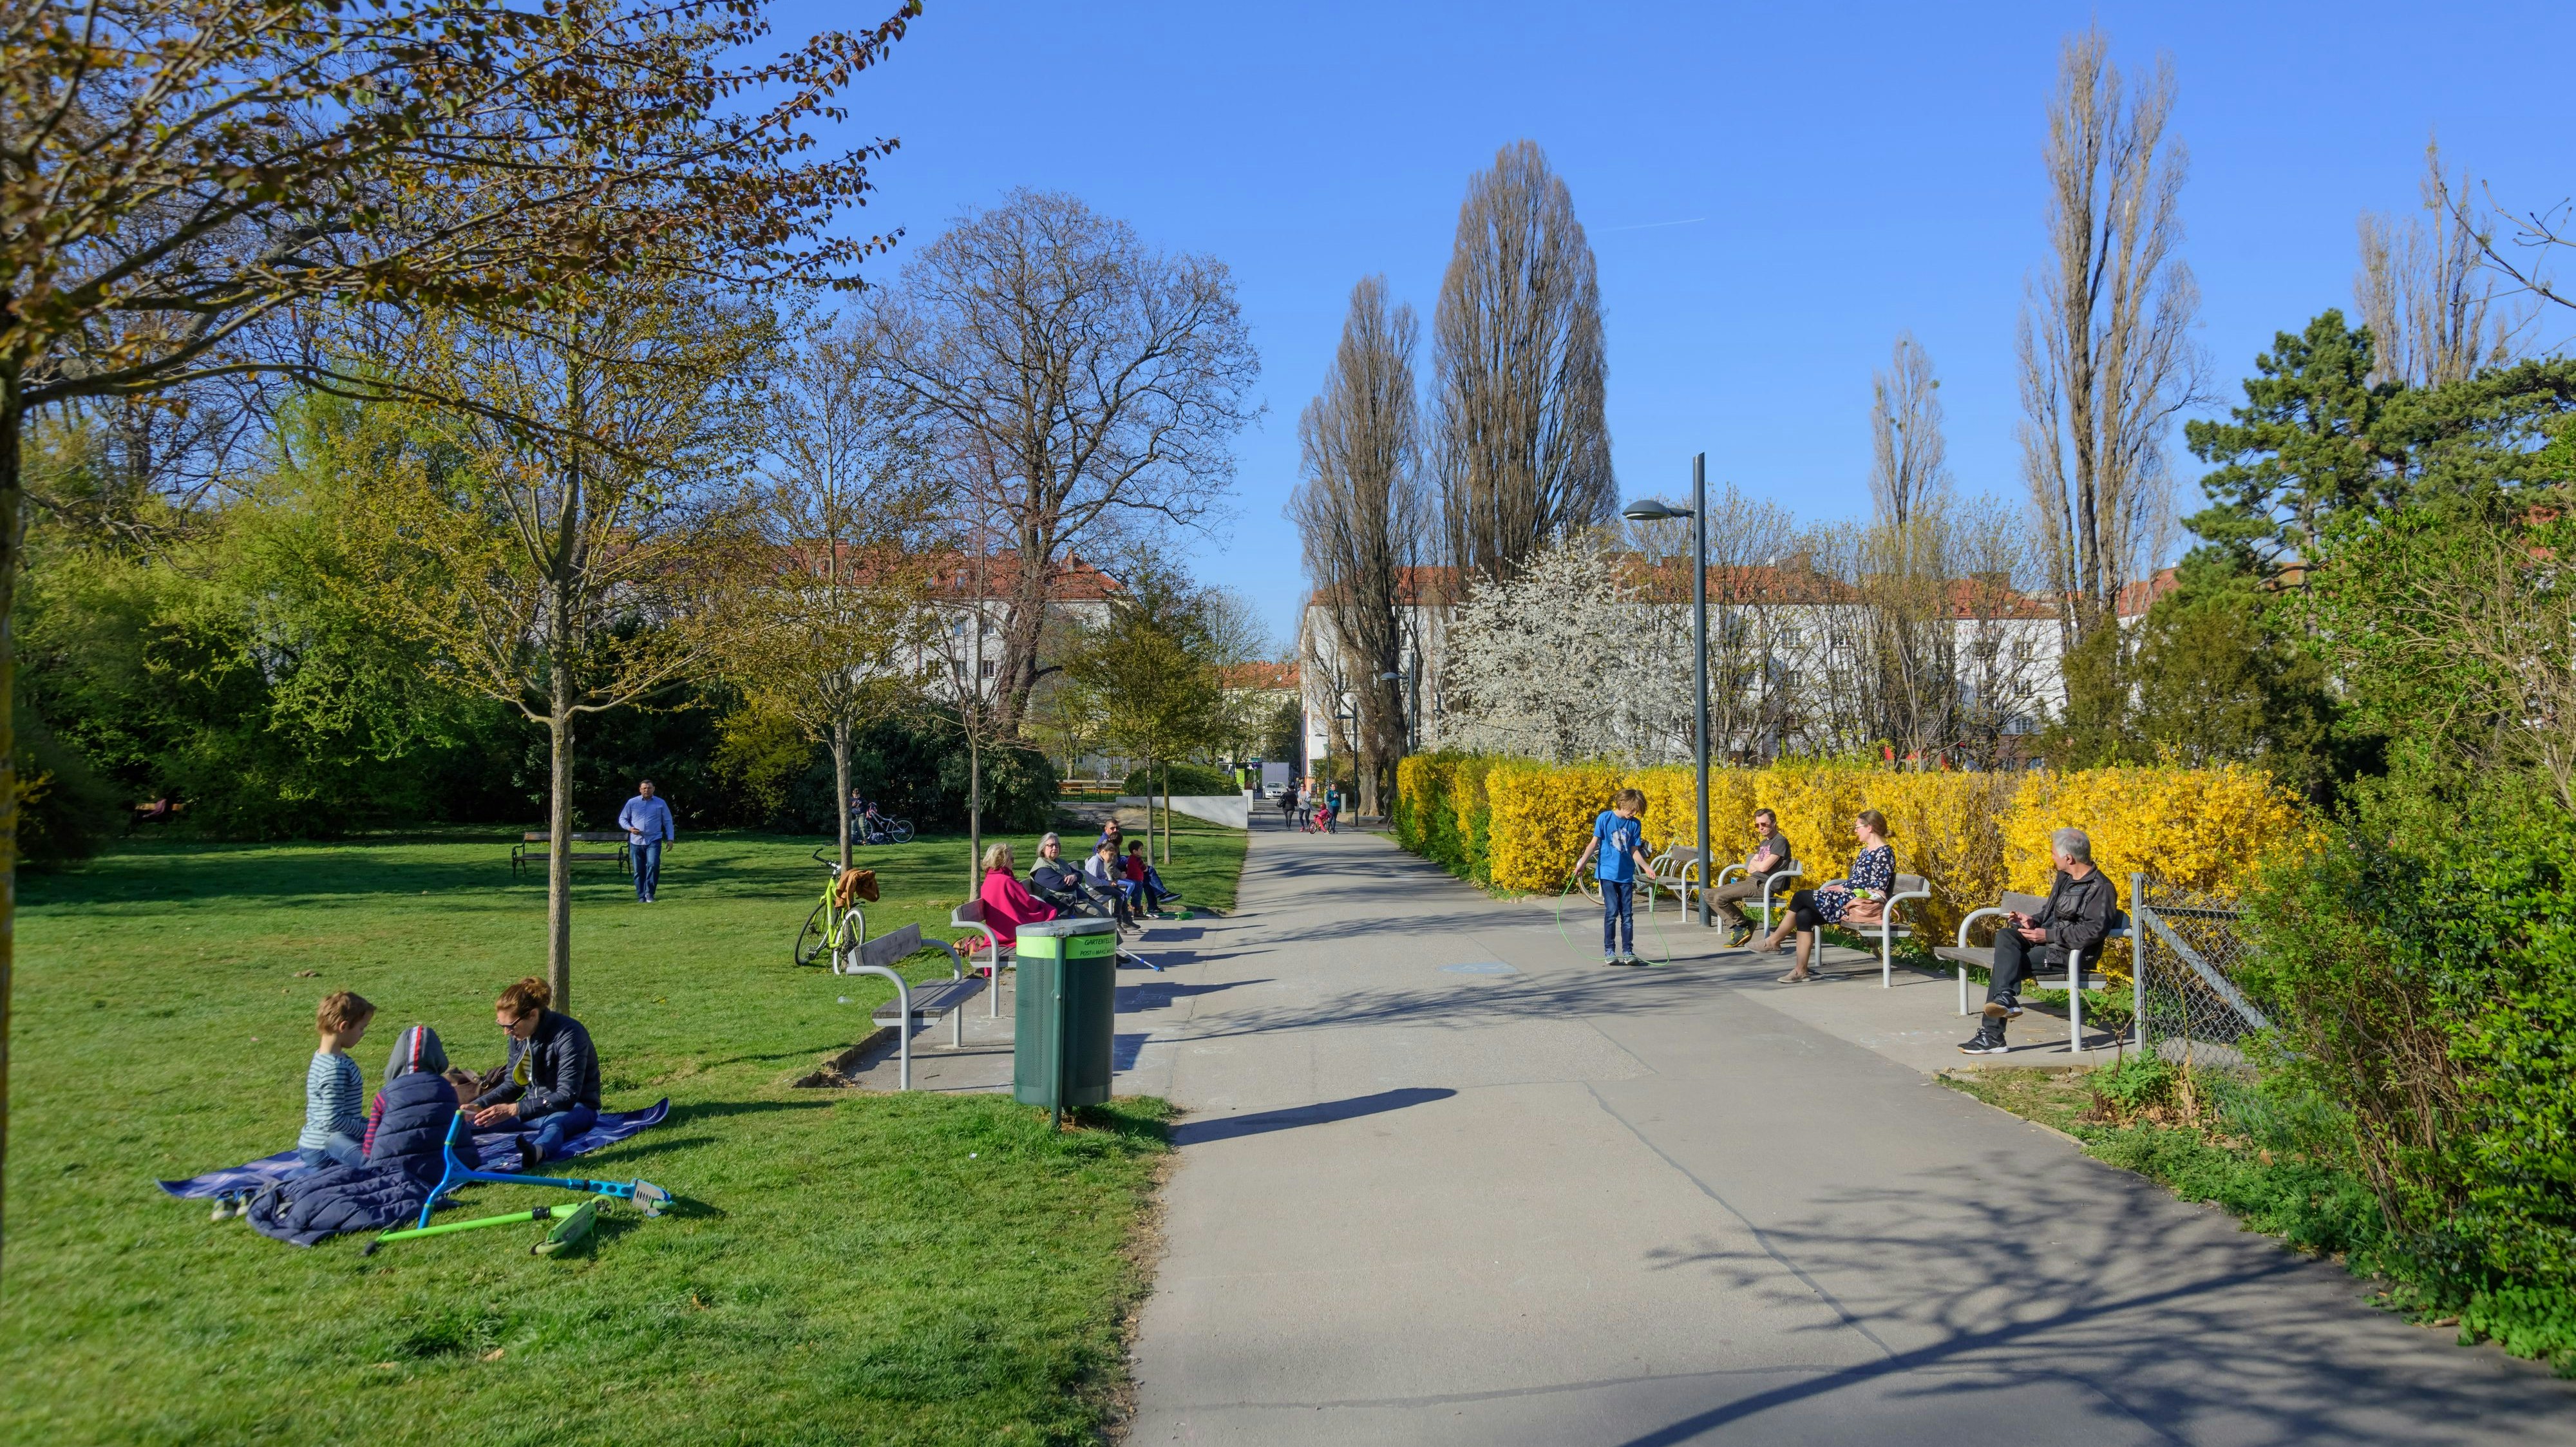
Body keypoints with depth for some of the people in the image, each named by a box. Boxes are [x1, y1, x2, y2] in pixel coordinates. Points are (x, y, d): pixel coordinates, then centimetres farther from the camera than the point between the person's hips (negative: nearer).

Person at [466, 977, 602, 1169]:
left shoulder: (568, 1035, -22)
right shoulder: (519, 1036, 1)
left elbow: (567, 1097, -28)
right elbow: (512, 1084, 11)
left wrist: (513, 1110, -34)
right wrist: (478, 1106, -7)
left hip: (575, 1107, -9)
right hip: (534, 1105, 9)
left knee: (554, 1123, -43)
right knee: (474, 1120, -9)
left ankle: (536, 1151, -73)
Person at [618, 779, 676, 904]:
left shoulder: (660, 804, 8)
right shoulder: (632, 803, 7)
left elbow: (668, 822, 11)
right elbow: (622, 819, 12)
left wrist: (670, 838, 2)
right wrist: (630, 828, -7)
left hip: (654, 841, -1)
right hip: (636, 841, 1)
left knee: (653, 865, -20)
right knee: (639, 870, 4)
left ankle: (649, 893, -11)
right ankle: (641, 896, 13)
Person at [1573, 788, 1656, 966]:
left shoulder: (1635, 824, 6)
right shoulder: (1605, 818, -3)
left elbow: (1634, 851, 8)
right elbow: (1594, 843, -2)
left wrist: (1648, 868, -5)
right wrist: (1582, 863, -11)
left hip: (1626, 876, 3)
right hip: (1608, 873, -3)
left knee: (1627, 914, 3)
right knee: (1612, 912, -9)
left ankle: (1628, 952, 9)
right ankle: (1609, 952, -1)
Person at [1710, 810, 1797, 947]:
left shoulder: (1780, 841, -8)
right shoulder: (1763, 843, 22)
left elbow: (1764, 867, -16)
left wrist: (1755, 863, 6)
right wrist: (1760, 864, -4)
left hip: (1762, 885, -10)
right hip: (1751, 881, 10)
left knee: (1720, 898, -24)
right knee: (1711, 895, -1)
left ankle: (1743, 925, -3)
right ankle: (1736, 929, -8)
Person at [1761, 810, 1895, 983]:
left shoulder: (1885, 853, -8)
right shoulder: (1865, 851, 20)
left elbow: (1879, 886, -15)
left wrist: (1844, 888, -11)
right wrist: (1842, 887, 1)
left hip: (1864, 904, -9)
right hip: (1851, 898, 9)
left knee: (1801, 897, -14)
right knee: (1804, 915, -14)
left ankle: (1773, 941, 0)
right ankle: (1801, 970, -14)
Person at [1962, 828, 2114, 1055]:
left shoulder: (2100, 888, -13)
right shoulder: (2064, 878, 14)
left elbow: (2095, 930, -23)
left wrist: (2048, 935, -22)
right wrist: (2034, 921, 4)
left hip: (2068, 953, -9)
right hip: (2046, 940, 9)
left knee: (2004, 965, -22)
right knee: (2005, 936, -17)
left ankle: (1992, 1036, -22)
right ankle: (2005, 997, -30)